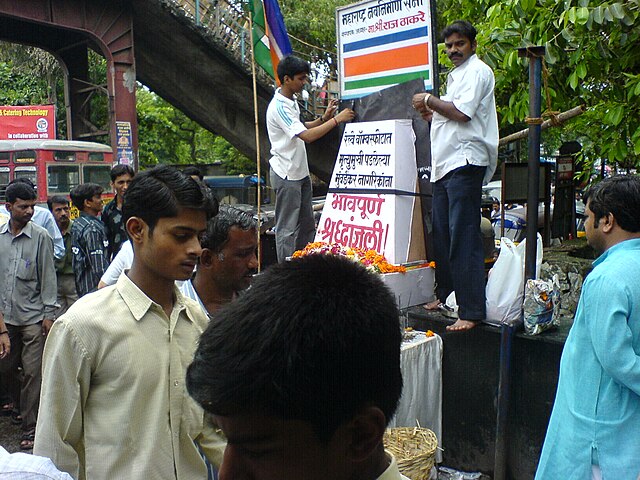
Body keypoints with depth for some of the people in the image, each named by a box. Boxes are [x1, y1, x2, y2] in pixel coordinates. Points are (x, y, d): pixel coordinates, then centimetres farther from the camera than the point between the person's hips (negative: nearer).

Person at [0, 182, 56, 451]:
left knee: (32, 372, -3)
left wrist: (49, 313, -7)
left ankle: (30, 428, 5)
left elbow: (48, 277, -4)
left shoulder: (40, 237, -4)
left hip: (33, 317, -4)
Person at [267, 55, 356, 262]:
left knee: (307, 225, 15)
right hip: (286, 175, -10)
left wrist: (323, 118, 8)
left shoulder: (291, 101, 11)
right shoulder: (279, 107, -20)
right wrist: (336, 120, -22)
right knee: (287, 229, -3)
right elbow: (307, 136, -27)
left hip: (300, 172, 10)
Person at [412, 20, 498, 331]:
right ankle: (445, 294, 25)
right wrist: (429, 115, 11)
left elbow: (462, 112, -17)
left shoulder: (477, 71, -3)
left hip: (465, 162, -10)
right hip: (445, 164, 10)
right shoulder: (455, 75, 25)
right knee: (441, 234, 13)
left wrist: (429, 100, -4)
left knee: (463, 238, -13)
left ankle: (472, 311, -11)